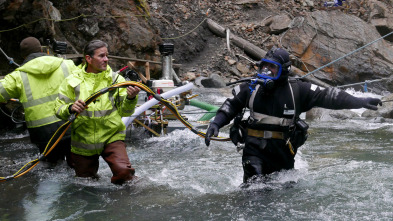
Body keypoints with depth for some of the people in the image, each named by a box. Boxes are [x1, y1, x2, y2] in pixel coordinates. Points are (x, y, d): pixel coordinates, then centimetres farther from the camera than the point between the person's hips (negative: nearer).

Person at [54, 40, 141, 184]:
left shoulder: (116, 79, 1)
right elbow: (59, 109, 0)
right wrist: (70, 108, -21)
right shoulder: (73, 81, 0)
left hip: (111, 136, -1)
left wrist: (131, 98, -22)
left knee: (123, 171, -24)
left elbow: (125, 112, -2)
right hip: (82, 142, 1)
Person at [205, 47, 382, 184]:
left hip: (283, 151, 2)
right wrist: (216, 124, -4)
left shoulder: (297, 90, -4)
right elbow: (231, 106, 11)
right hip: (255, 148, -1)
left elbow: (326, 96, -7)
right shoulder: (251, 88, 0)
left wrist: (360, 102, -13)